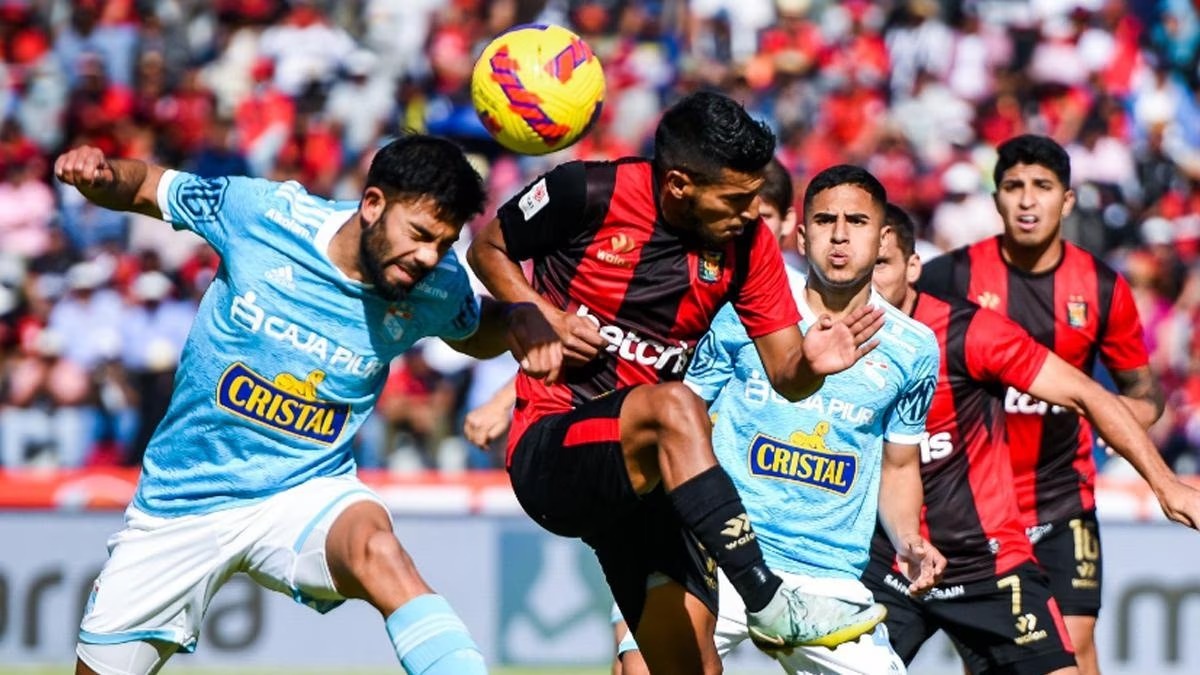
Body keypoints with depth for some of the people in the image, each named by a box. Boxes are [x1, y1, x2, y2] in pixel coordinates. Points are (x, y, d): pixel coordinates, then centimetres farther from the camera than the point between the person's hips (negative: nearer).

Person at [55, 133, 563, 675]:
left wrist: (522, 320, -9)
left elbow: (476, 332, 15)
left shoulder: (437, 289, -10)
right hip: (177, 505, 1)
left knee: (375, 550, -37)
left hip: (306, 490, -1)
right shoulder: (261, 212, -15)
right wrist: (98, 175, -21)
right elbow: (145, 188, 2)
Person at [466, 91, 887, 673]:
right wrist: (544, 317, -12)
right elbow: (489, 249, 5)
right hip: (548, 450, -5)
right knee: (675, 407, -35)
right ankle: (769, 603, -39)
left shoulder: (747, 243, 0)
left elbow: (784, 374, 3)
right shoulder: (588, 193, -11)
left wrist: (811, 362, -21)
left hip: (645, 474, 5)